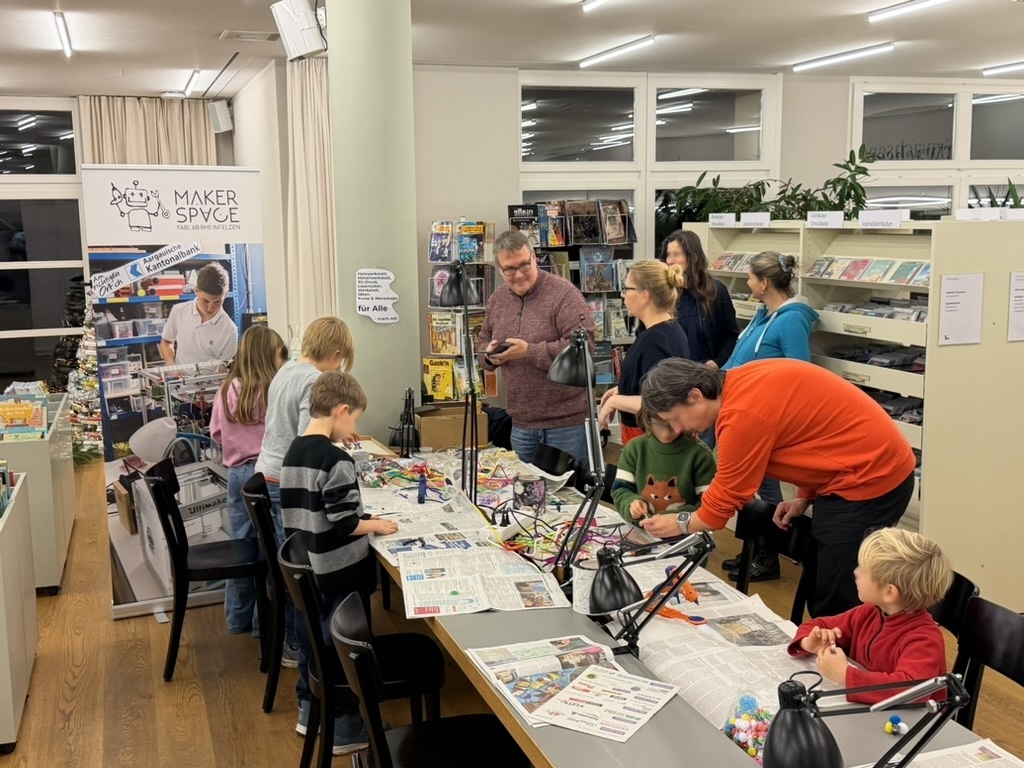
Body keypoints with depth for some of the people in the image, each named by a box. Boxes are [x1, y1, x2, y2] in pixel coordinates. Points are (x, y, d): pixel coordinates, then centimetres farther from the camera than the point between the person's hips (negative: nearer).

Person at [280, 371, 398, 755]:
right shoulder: (337, 461, -22)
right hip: (340, 573, -8)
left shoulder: (293, 453, 4)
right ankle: (343, 727, 18)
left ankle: (309, 711, 35)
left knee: (310, 634, 20)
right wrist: (376, 525, -6)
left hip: (304, 571, 8)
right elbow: (345, 524, -22)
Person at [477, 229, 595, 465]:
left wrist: (529, 352, -23)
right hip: (521, 422, 6)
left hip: (566, 421, -6)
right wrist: (490, 354, -4)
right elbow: (482, 342, 20)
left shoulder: (563, 293, -12)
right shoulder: (497, 300, 9)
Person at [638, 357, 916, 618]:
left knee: (835, 607, -5)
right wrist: (805, 497, 10)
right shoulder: (744, 382, 5)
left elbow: (724, 499, -13)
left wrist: (681, 524, 4)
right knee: (829, 596, 14)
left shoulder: (742, 416, -23)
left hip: (869, 481, -10)